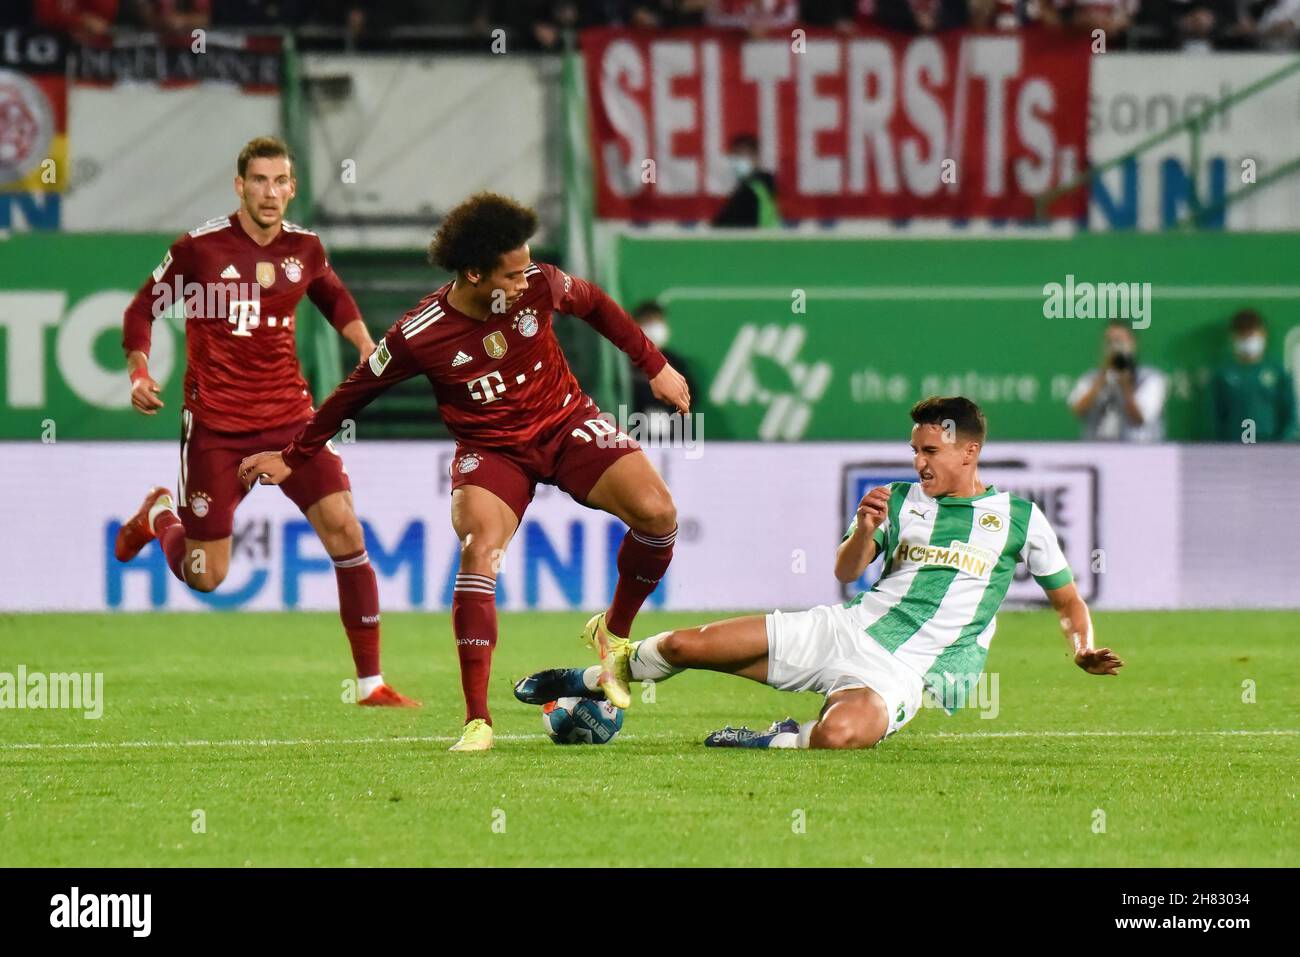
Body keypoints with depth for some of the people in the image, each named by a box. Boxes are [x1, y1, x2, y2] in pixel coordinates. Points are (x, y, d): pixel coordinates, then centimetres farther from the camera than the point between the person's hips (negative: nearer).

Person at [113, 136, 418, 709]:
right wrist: (139, 373, -13)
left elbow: (334, 298, 24)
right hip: (215, 426, -3)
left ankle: (370, 681, -8)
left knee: (343, 527, -15)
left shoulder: (304, 248, 1)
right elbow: (143, 309, 2)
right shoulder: (200, 248, -10)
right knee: (205, 578, 2)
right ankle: (159, 515, 39)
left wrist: (365, 345, 7)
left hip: (290, 417, 3)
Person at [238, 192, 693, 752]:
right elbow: (356, 391, -7)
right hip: (491, 448, -3)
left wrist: (654, 366, 14)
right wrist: (294, 458, 4)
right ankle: (477, 720, -27)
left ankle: (613, 632, 9)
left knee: (656, 513, -19)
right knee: (480, 549, -30)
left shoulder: (537, 285, -17)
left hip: (566, 423, 3)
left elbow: (594, 305, 7)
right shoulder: (419, 335, -23)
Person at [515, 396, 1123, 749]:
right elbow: (846, 572, 8)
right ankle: (599, 678, 25)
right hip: (842, 630, 4)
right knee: (683, 646, -4)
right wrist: (866, 530, -13)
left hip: (902, 674, -4)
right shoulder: (901, 500, 11)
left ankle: (786, 740, -11)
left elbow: (1067, 599, 13)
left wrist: (1084, 650, -6)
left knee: (840, 733, -42)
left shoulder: (1018, 518, 4)